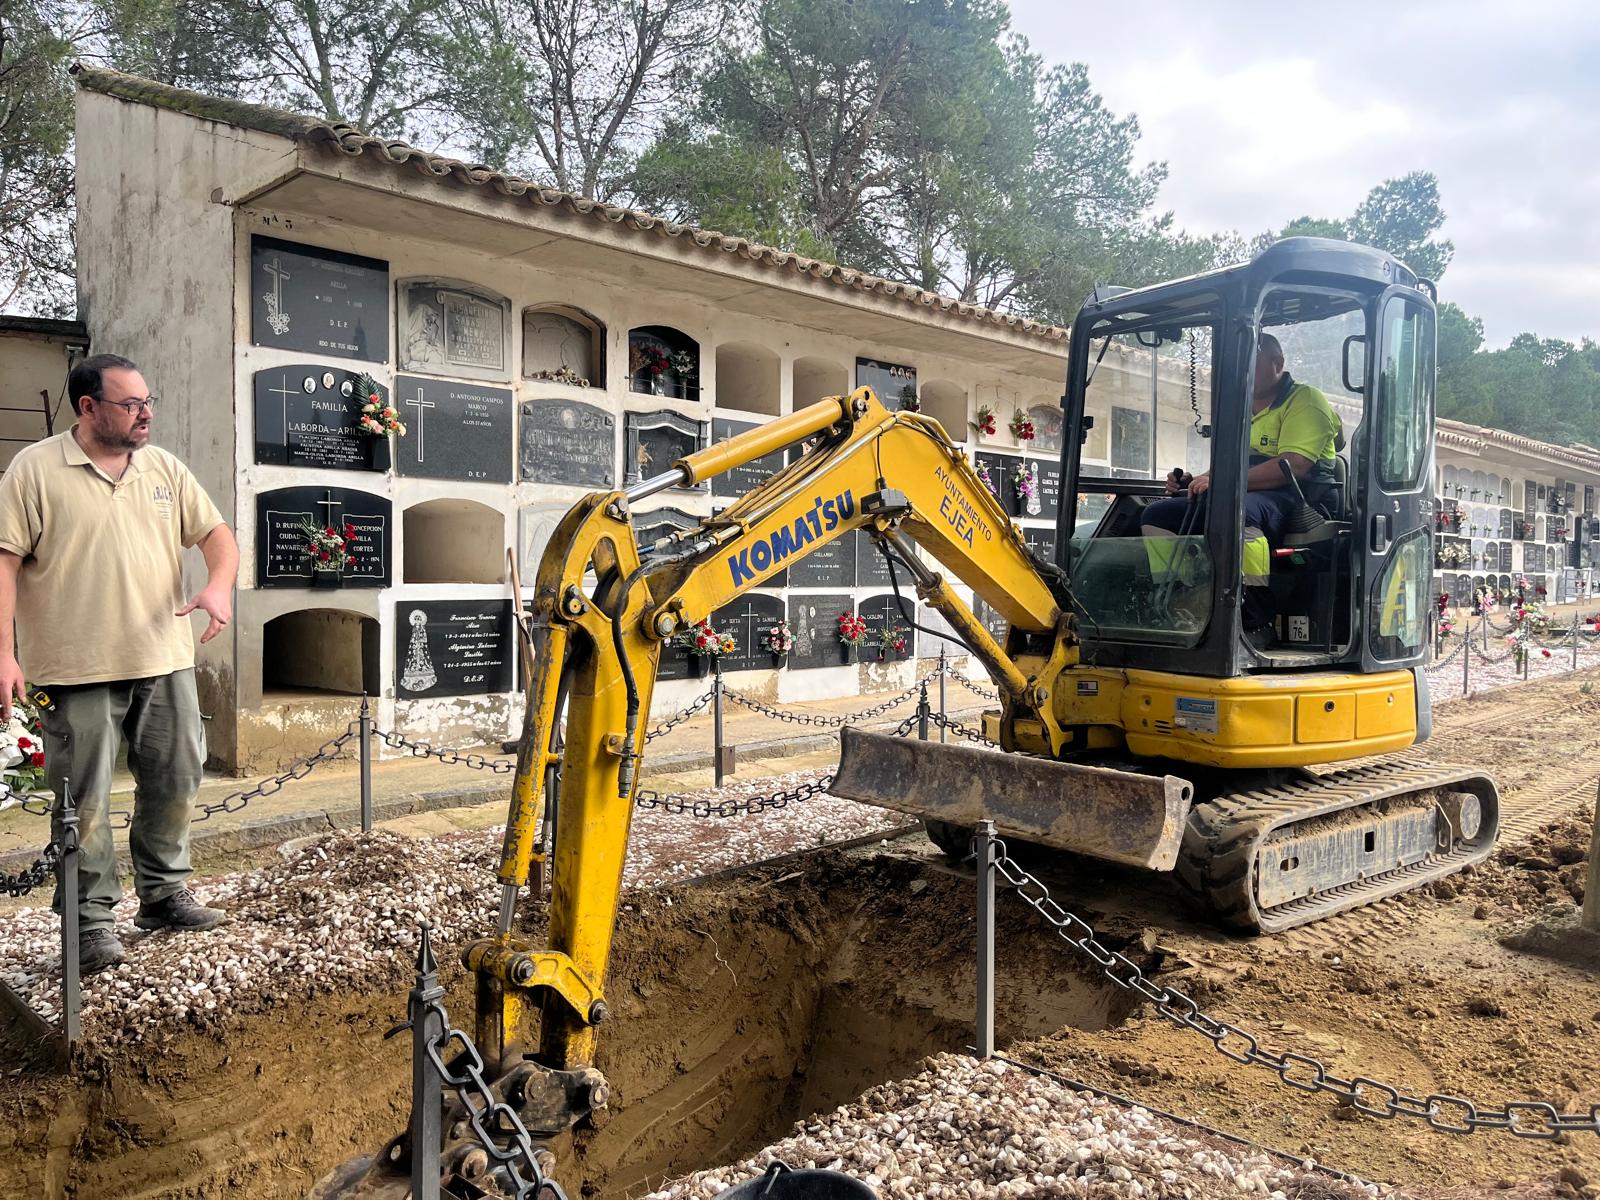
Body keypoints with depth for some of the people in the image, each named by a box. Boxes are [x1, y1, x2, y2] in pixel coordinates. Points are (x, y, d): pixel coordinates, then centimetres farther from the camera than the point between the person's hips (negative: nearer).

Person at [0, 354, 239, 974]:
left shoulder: (164, 468, 9)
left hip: (165, 661, 5)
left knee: (174, 782, 12)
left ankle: (163, 893, 30)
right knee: (84, 799, 2)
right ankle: (91, 919, 16)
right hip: (78, 669, -4)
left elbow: (215, 531, 10)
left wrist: (218, 585, -12)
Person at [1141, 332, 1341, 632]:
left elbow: (1294, 465, -17)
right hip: (1233, 498, 9)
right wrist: (1191, 481, 8)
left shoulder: (1305, 400, -1)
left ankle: (1259, 621, -36)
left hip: (1293, 498, -8)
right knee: (1156, 515, -5)